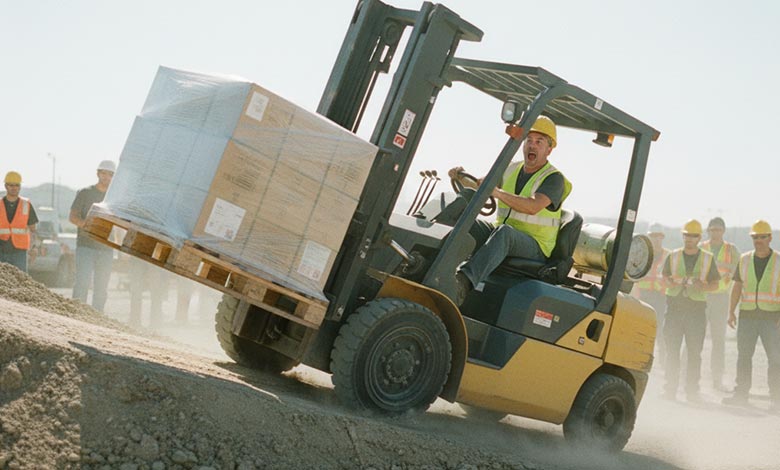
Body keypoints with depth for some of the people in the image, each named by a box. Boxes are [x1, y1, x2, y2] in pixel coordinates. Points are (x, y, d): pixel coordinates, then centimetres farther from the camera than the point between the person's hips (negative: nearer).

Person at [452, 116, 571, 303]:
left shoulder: (554, 179, -8)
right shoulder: (512, 170, 13)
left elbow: (533, 207, -28)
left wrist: (498, 193, -42)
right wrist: (462, 175, -13)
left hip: (534, 247, -6)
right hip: (499, 233, 6)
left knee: (504, 232, -40)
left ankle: (465, 281, -58)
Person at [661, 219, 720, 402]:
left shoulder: (707, 258, 8)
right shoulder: (673, 256, 11)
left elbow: (715, 283, 8)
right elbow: (665, 278, 13)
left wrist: (703, 286, -13)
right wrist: (670, 282, -10)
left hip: (696, 308, -1)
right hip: (674, 306, 1)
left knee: (694, 352, 0)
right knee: (672, 350, 0)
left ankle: (692, 390, 7)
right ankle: (670, 388, 7)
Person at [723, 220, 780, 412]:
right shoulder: (744, 260, 9)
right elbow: (737, 287, 11)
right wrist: (731, 311, 3)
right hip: (747, 315, 3)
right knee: (743, 356, 6)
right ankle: (741, 394, 14)